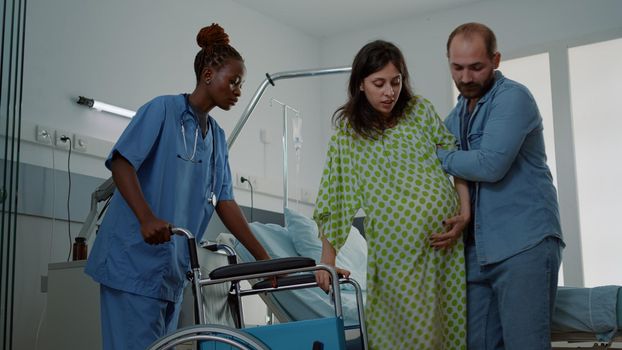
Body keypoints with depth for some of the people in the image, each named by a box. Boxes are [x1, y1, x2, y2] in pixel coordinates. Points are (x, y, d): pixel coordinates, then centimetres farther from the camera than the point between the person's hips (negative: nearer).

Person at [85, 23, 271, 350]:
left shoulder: (217, 137, 17)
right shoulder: (163, 109, -4)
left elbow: (224, 203, 14)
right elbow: (121, 162, -14)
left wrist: (263, 257, 7)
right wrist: (147, 218, -30)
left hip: (174, 270, 7)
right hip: (135, 259, -7)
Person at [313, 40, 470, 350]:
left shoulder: (420, 110, 5)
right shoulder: (347, 132, -1)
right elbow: (332, 199, -3)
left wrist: (465, 212, -3)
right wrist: (328, 261, -9)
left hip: (444, 243, 3)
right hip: (395, 251, -2)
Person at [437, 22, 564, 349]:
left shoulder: (512, 97, -7)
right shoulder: (455, 117, 18)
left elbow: (490, 165, -19)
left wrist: (440, 157, -5)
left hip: (524, 245, -7)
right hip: (477, 249, 7)